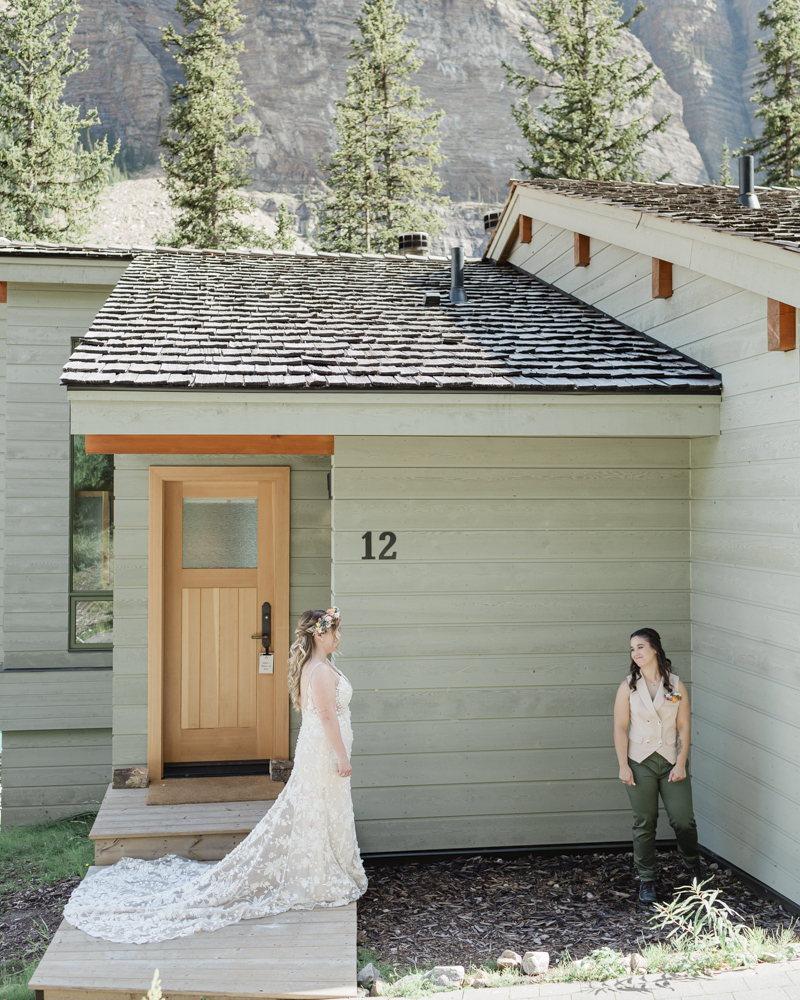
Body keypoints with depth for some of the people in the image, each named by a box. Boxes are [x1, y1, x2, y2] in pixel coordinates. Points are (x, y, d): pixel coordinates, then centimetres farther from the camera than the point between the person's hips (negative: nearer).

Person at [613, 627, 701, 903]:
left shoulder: (676, 684, 0)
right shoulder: (628, 687, 0)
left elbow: (684, 726, 1)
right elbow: (620, 728, -2)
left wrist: (681, 764, -6)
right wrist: (623, 766, -8)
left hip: (671, 760, 0)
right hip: (640, 762, 0)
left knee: (683, 820, -1)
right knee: (644, 823, 4)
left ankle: (694, 869, 27)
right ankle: (646, 881, 16)